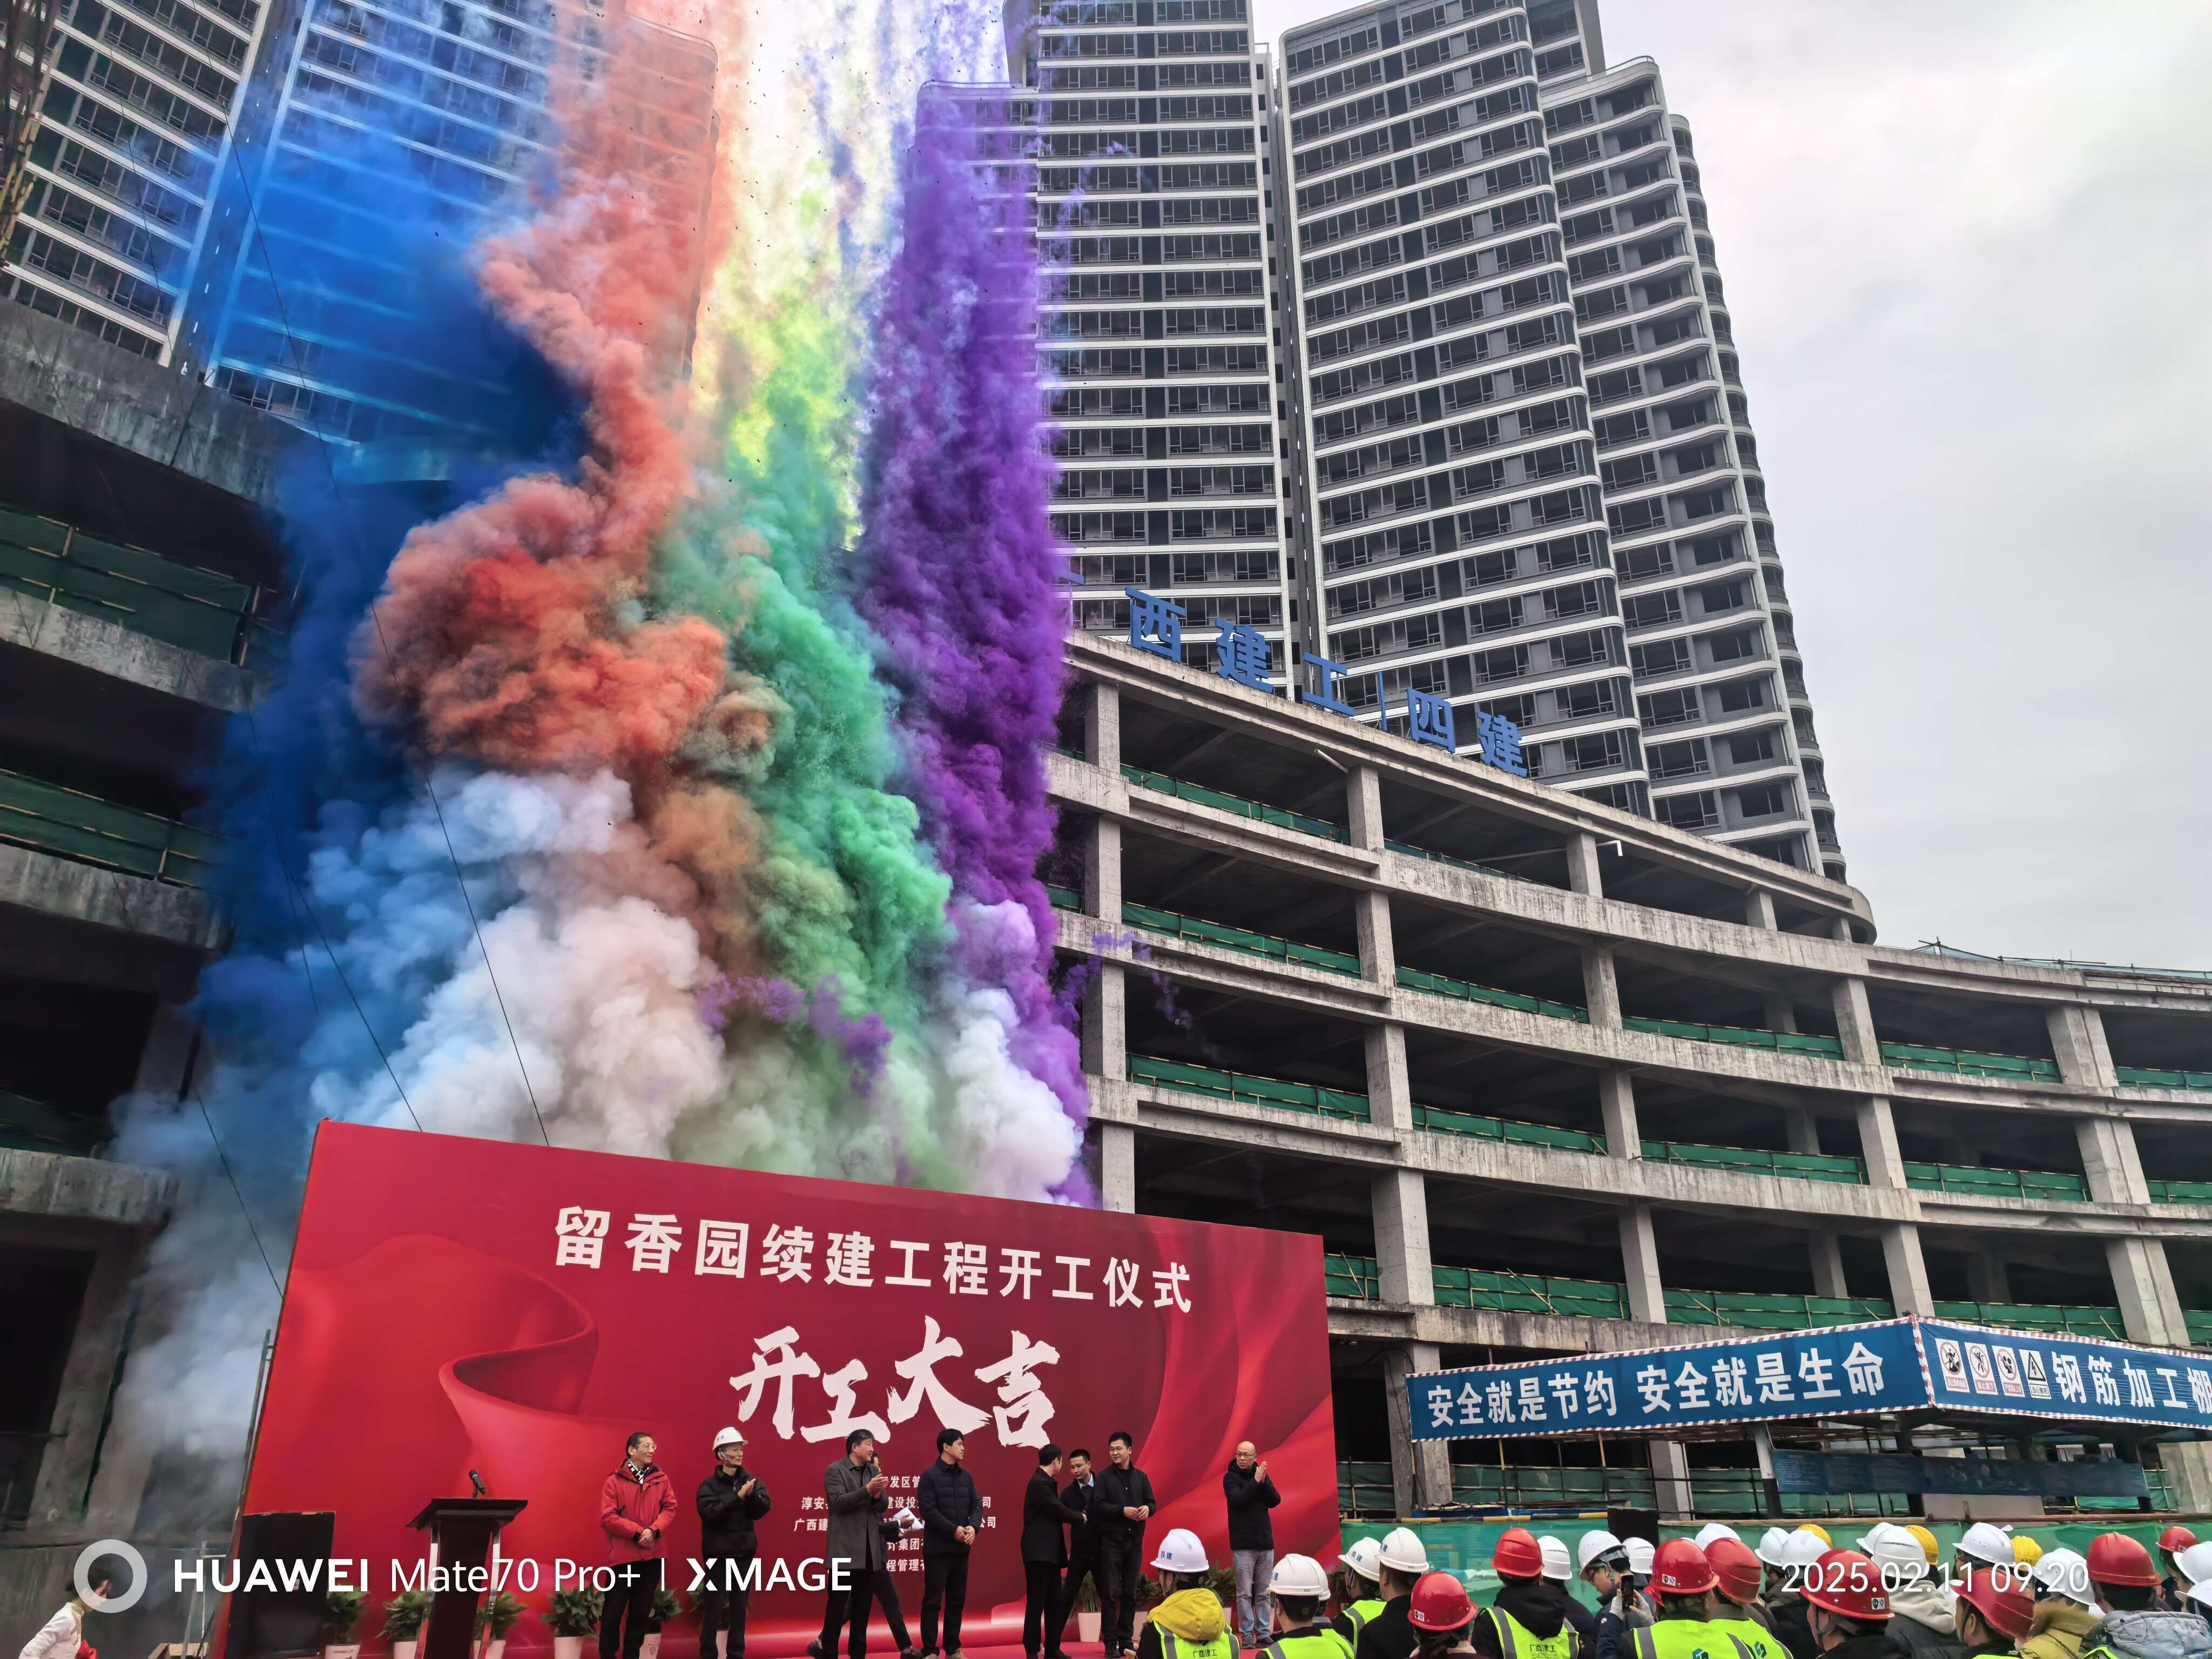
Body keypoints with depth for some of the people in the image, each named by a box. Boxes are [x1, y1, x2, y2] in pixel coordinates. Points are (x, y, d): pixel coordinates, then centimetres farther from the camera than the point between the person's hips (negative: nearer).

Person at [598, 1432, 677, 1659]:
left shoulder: (661, 1479, 7)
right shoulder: (614, 1481, -5)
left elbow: (670, 1508, 2)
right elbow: (607, 1517, -12)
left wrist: (654, 1530, -16)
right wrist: (638, 1532, -17)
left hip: (652, 1556, 4)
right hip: (623, 1556, -4)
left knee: (641, 1613, 12)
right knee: (613, 1612, 2)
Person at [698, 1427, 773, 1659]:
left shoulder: (751, 1481, 4)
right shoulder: (709, 1484, -6)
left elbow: (763, 1508, -4)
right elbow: (709, 1512, -20)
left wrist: (750, 1495, -23)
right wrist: (738, 1496, -26)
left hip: (744, 1550, 3)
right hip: (718, 1551, -3)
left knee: (740, 1604, 10)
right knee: (713, 1605, 0)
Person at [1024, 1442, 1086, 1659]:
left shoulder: (1046, 1482, 15)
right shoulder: (1040, 1483, -17)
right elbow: (1059, 1511, -16)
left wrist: (1076, 1516, 5)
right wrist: (1080, 1517, 0)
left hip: (1049, 1552, 10)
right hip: (1039, 1552, -10)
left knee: (1054, 1602, 11)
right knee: (1036, 1604, -5)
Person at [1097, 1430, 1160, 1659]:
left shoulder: (1141, 1477, 10)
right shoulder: (1104, 1476, -1)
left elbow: (1153, 1503, 8)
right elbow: (1099, 1506, -10)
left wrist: (1147, 1509, -14)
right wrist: (1123, 1510, -21)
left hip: (1135, 1541, 4)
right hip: (1111, 1541, -4)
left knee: (1130, 1594, 8)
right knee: (1110, 1593, -4)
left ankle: (1126, 1640, 16)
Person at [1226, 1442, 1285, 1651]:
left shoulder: (1261, 1474, 8)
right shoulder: (1230, 1477, -3)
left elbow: (1275, 1501, -1)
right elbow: (1238, 1500, -18)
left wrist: (1264, 1482, -16)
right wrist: (1256, 1481, -21)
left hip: (1265, 1542, 4)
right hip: (1243, 1544, -4)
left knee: (1264, 1593, 6)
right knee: (1245, 1593, -3)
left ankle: (1264, 1632, 12)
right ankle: (1246, 1634, 3)